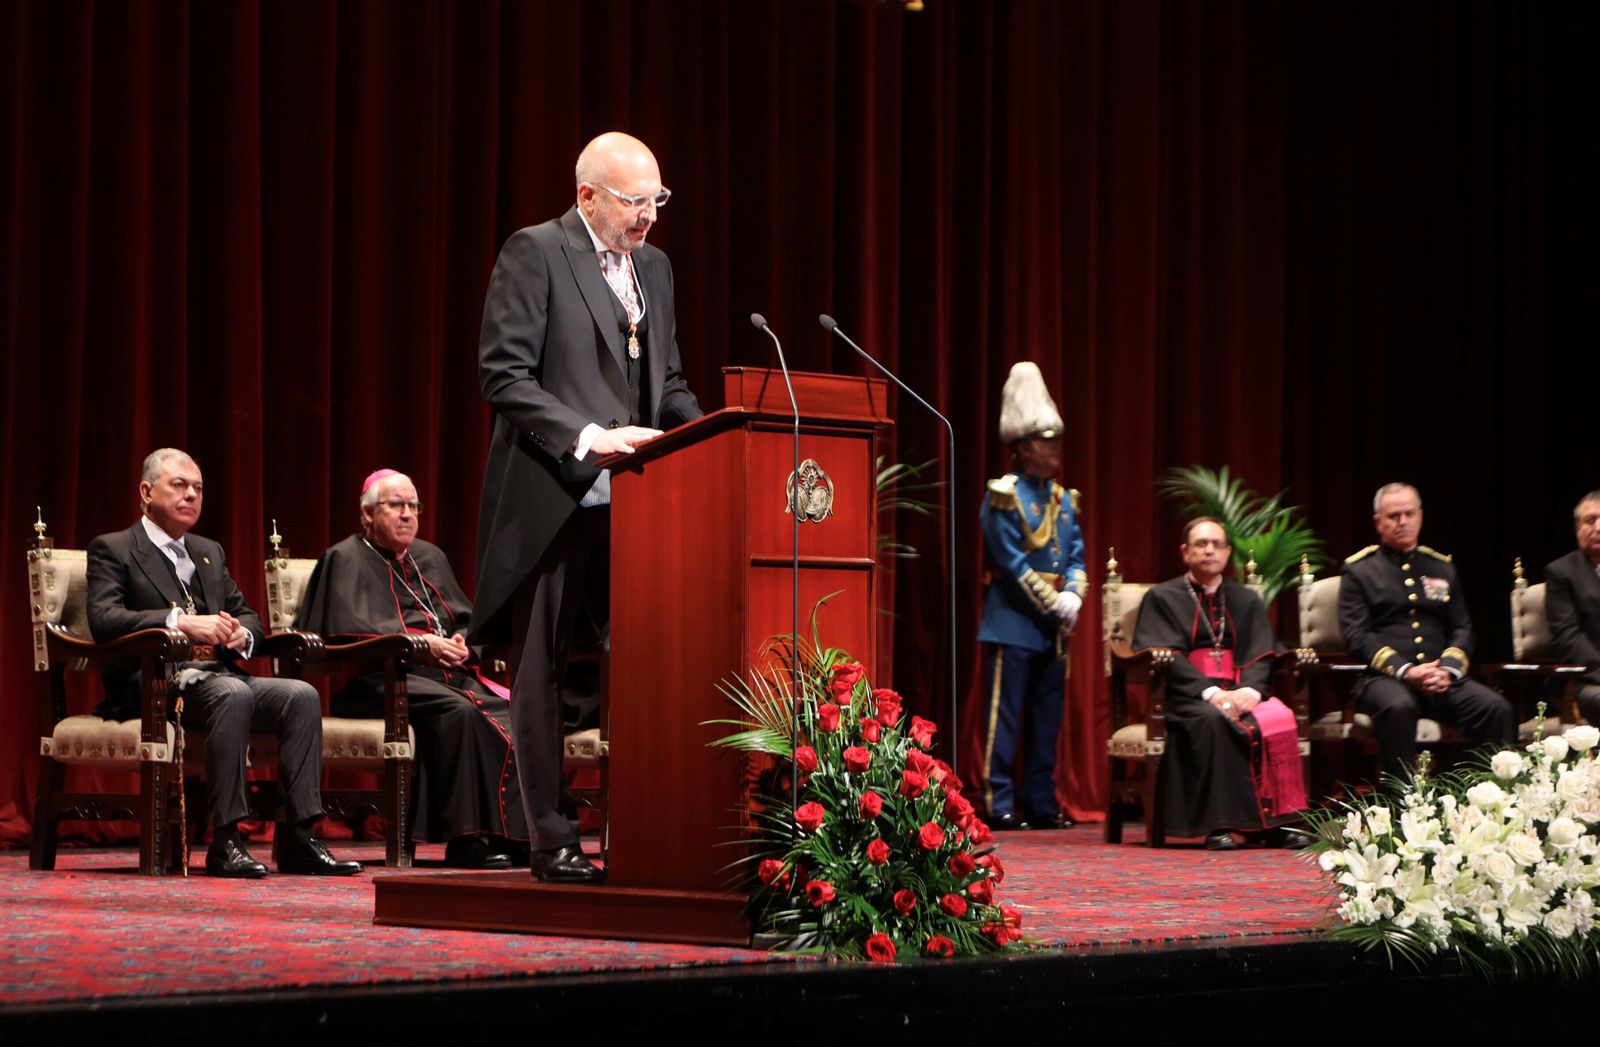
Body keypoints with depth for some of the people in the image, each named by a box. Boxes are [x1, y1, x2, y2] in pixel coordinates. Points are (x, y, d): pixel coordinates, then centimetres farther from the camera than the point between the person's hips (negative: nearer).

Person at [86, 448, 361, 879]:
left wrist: (240, 634, -3)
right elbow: (103, 618, -12)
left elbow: (248, 616, 24)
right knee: (233, 694, -36)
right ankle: (225, 840, -35)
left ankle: (299, 838, -23)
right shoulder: (112, 550, 5)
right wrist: (178, 621, -24)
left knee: (302, 695, -19)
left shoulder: (210, 553, 27)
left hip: (218, 673, 7)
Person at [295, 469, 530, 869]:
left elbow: (467, 619, 24)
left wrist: (461, 642, -1)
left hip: (448, 673, 6)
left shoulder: (430, 557, 27)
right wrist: (423, 643, -14)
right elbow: (347, 628, -9)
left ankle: (514, 832, -29)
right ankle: (466, 840, -36)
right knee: (458, 711, -36)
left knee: (511, 712, -25)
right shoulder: (347, 560, 6)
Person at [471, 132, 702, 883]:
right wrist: (589, 439, -19)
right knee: (543, 674, 1)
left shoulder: (653, 267, 18)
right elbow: (504, 375, -11)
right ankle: (553, 840, 5)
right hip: (553, 500, -6)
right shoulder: (534, 253, -4)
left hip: (634, 501, 6)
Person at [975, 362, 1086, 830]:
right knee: (1006, 716, -6)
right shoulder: (1003, 494, -8)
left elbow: (1076, 555, 12)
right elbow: (1012, 563, -13)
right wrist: (1053, 603, -13)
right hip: (1014, 621, -7)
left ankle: (1042, 804, 14)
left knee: (1047, 719, 9)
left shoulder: (1063, 498, 14)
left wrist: (1073, 597, -7)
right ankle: (999, 805, -3)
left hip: (1053, 627, 7)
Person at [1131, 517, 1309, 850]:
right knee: (1213, 722, -37)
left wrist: (1250, 690, -15)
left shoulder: (1247, 600, 21)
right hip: (1188, 696, -3)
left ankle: (1276, 821, -28)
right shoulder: (1162, 598, 10)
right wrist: (1210, 692, -20)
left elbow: (1260, 656, 8)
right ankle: (1219, 825, -39)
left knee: (1279, 719, -29)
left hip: (1240, 693, 3)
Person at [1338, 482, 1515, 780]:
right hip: (1384, 677, -4)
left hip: (1440, 678, 4)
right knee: (1398, 708, -39)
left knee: (1497, 709, -24)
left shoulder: (1442, 568, 21)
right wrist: (1404, 671, -16)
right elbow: (1356, 635, -2)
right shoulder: (1360, 570, 9)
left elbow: (1461, 629, 18)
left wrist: (1448, 669, -5)